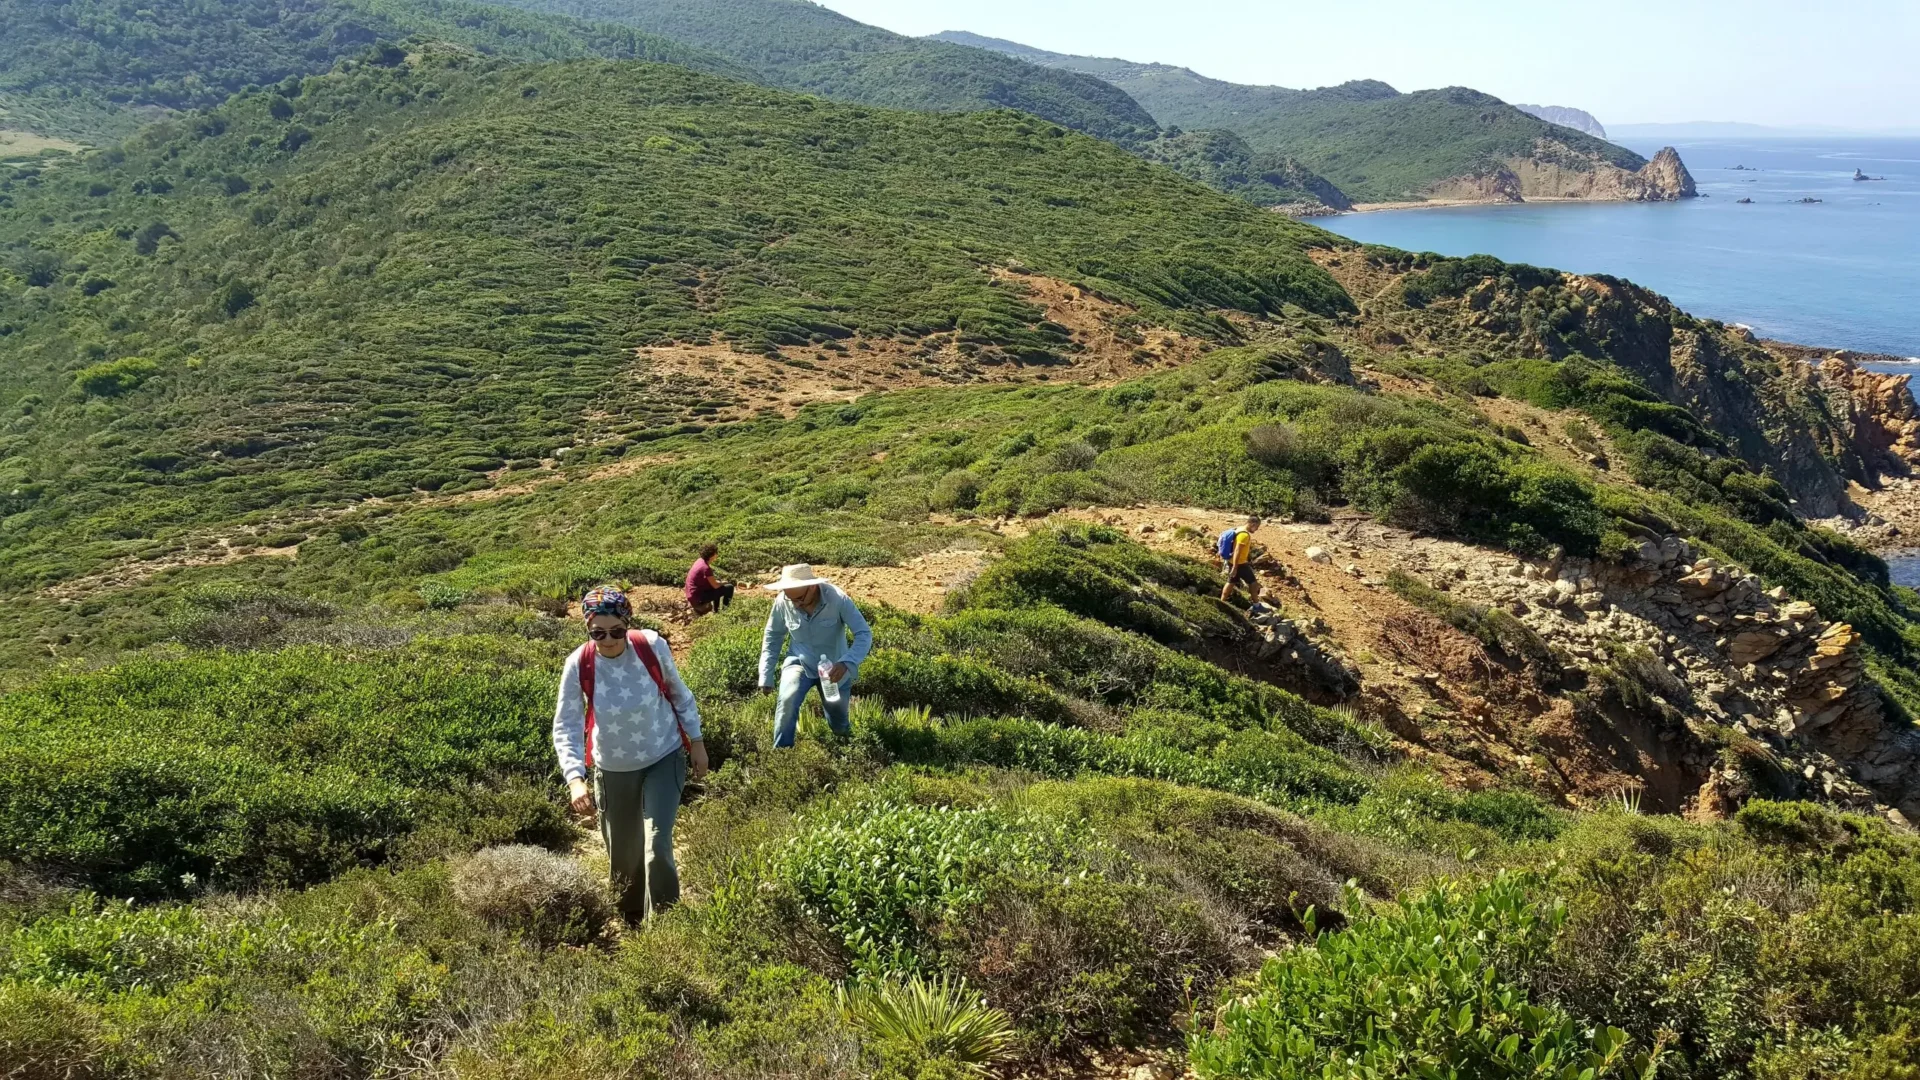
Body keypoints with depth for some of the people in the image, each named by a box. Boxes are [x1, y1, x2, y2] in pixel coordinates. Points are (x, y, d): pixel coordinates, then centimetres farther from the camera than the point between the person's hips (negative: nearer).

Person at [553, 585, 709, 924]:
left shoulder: (653, 647, -20)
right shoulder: (578, 665, -21)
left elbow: (679, 693, -2)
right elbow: (565, 727, -18)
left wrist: (696, 741, 3)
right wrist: (575, 778, -32)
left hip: (664, 759, -1)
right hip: (613, 769, 1)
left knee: (657, 849, -12)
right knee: (623, 855, 16)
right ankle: (631, 920, 43)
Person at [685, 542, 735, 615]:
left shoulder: (700, 561, 5)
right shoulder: (705, 568, -22)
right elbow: (715, 585, -17)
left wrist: (720, 582, 7)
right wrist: (724, 582, 3)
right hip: (698, 599, -10)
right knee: (729, 588, -9)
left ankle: (715, 611, 29)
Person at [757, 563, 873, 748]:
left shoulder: (837, 599, -29)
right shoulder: (783, 601, -22)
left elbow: (864, 634, -27)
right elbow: (772, 636, -5)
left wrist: (846, 663, -43)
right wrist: (766, 675, -5)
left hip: (833, 667, 0)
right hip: (799, 662, 0)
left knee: (839, 726, 15)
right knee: (787, 701, -32)